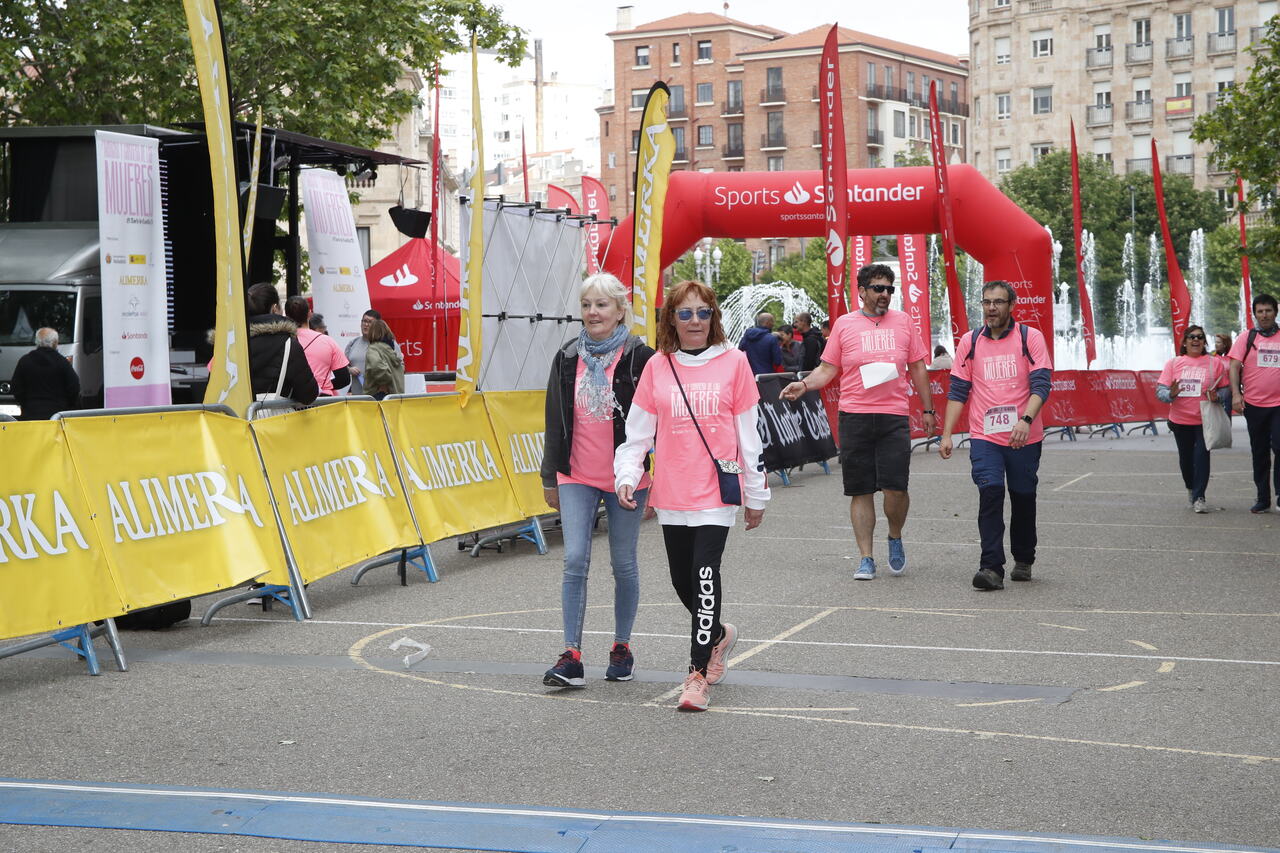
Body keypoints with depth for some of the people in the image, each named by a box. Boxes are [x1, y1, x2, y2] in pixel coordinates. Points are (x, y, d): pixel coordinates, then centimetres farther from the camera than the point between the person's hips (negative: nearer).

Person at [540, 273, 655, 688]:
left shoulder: (639, 357, -5)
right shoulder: (567, 358, 6)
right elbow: (555, 421, 12)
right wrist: (550, 478, 12)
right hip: (577, 478, 3)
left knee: (623, 564, 7)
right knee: (575, 561, -6)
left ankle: (622, 647, 22)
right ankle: (571, 656, -6)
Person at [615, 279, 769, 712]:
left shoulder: (733, 362, 0)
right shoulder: (657, 367, 5)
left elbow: (749, 433, 3)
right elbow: (638, 429, 7)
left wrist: (756, 495, 5)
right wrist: (627, 476, -7)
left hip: (717, 490, -3)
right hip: (672, 493, 3)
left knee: (705, 575, -13)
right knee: (681, 579, 11)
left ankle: (698, 674, -7)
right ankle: (719, 633, 40)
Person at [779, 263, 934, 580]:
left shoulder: (902, 321, 11)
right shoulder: (844, 324, 7)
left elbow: (917, 368, 16)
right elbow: (827, 369, 8)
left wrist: (928, 410, 16)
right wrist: (804, 385, -11)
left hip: (894, 417, 0)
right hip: (854, 416, 0)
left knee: (895, 486, -10)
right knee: (861, 491, 2)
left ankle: (895, 538, 19)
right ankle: (866, 558, 10)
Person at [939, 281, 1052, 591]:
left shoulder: (1031, 337, 0)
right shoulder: (970, 342, 7)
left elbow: (1041, 384, -7)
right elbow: (958, 391, 9)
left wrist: (1026, 419, -23)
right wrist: (946, 435, 2)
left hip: (1024, 437, 0)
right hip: (984, 437, 1)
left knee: (1023, 497, 9)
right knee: (990, 493, -15)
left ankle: (1023, 560, 30)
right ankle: (991, 568, -18)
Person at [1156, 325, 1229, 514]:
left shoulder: (1214, 363, 2)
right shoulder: (1173, 363, 3)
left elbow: (1225, 389, 4)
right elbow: (1160, 390, -2)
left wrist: (1217, 396, -17)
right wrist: (1171, 394, -23)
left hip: (1205, 420, -2)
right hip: (1180, 420, 2)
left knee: (1202, 455, -11)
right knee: (1186, 457, 13)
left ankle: (1199, 497, -6)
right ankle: (1191, 489, 36)